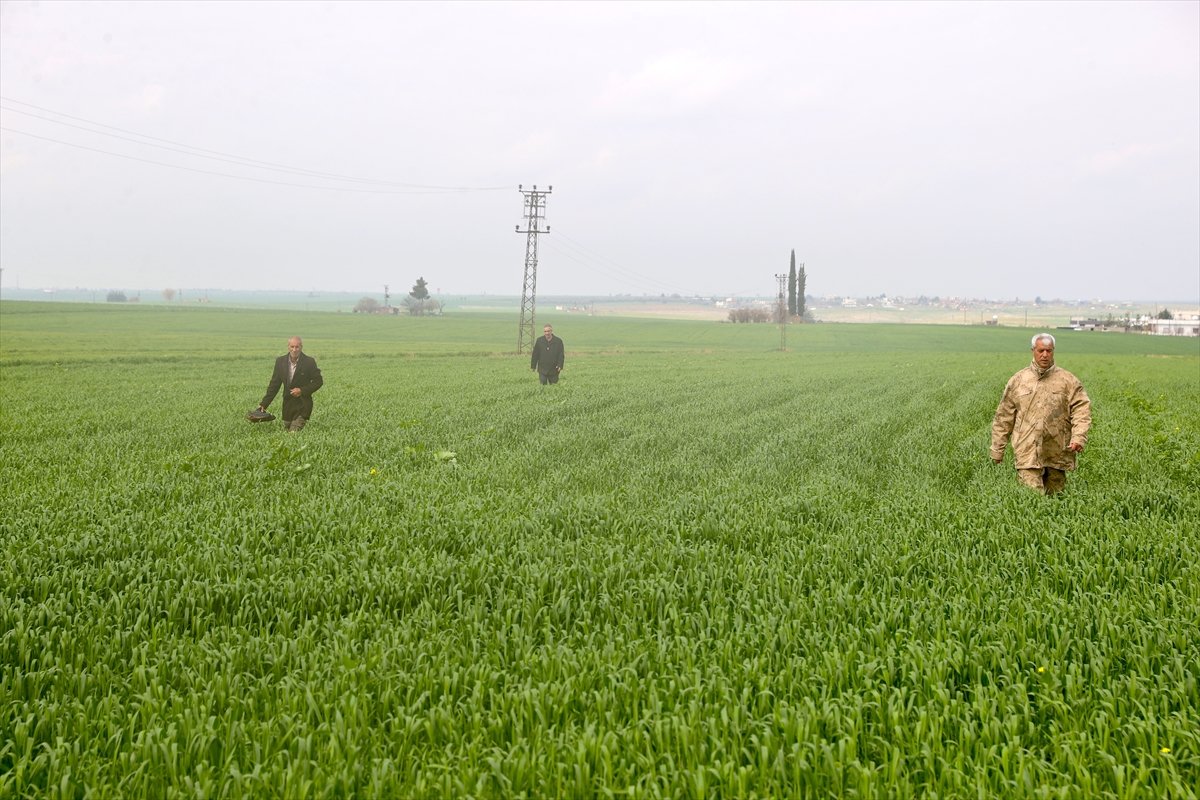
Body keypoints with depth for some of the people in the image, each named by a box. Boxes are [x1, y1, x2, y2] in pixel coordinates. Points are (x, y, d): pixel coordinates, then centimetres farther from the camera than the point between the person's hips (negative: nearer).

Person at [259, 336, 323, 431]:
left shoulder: (309, 362, -10)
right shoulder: (280, 361, 1)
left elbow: (318, 381, -3)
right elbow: (274, 384, 7)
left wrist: (302, 390, -16)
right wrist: (264, 404, 2)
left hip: (302, 405, -5)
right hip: (287, 405, 5)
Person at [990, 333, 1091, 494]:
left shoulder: (1068, 381, 6)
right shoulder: (1017, 381, 9)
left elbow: (1082, 410, -2)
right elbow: (1004, 417, 11)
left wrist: (1078, 438, -19)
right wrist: (997, 450, 9)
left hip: (1057, 455, 1)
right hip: (1028, 454, -1)